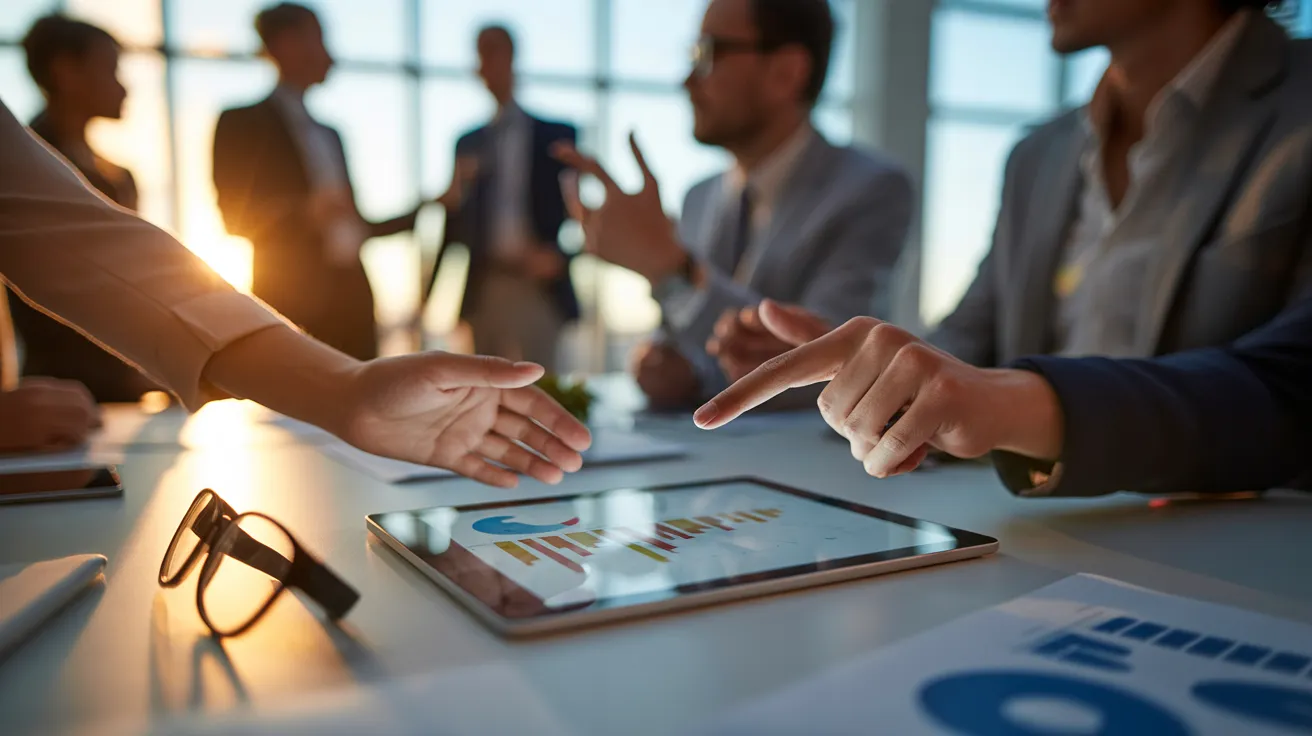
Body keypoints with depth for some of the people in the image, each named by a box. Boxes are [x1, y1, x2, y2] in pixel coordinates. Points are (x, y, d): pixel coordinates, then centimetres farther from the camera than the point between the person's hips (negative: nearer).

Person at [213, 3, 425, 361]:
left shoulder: (328, 134, 22)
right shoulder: (243, 122, 4)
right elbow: (237, 217, -4)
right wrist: (304, 211, -21)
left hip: (351, 294, 6)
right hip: (293, 300, -6)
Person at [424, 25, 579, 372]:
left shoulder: (557, 134, 6)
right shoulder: (468, 142, 15)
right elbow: (457, 224, 12)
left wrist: (557, 255, -13)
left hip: (539, 288, -3)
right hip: (484, 289, 3)